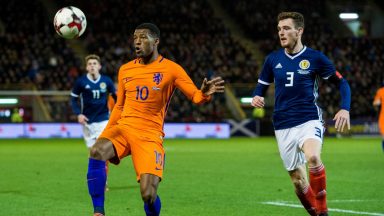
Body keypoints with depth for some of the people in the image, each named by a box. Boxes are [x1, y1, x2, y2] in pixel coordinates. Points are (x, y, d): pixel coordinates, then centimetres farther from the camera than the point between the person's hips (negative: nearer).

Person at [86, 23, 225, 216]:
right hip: (123, 128, 3)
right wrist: (106, 133, 17)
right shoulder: (125, 70, 13)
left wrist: (205, 94, -27)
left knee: (148, 194, -17)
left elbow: (196, 97, -3)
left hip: (150, 134, -3)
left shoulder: (171, 69, 0)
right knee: (97, 151, -32)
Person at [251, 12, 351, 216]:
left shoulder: (315, 58, -3)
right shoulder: (273, 59, 5)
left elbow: (341, 83, 4)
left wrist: (345, 109, -12)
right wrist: (256, 97, -7)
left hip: (309, 120, -4)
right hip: (283, 126, 4)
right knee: (297, 180, 6)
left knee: (313, 158, -33)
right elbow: (261, 86, 16)